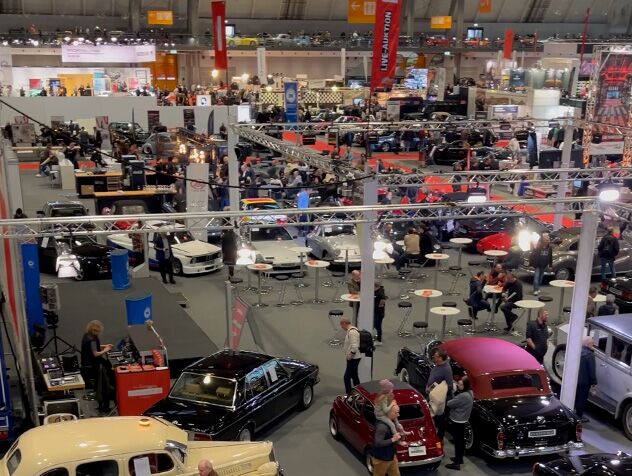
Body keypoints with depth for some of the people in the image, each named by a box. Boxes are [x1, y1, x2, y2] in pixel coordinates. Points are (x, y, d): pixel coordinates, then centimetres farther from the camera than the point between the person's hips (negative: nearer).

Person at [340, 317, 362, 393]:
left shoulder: (352, 332, -22)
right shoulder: (351, 330, 12)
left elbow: (354, 347, -28)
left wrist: (350, 355, -19)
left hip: (353, 358, -11)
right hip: (353, 358, 11)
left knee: (346, 377, -10)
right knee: (354, 376, 20)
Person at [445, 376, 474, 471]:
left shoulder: (463, 396, -30)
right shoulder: (469, 393, 2)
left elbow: (449, 404, -22)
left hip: (457, 421, -10)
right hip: (463, 420, 10)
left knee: (457, 441, -2)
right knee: (461, 439, 21)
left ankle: (456, 463, 4)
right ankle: (459, 458, 36)